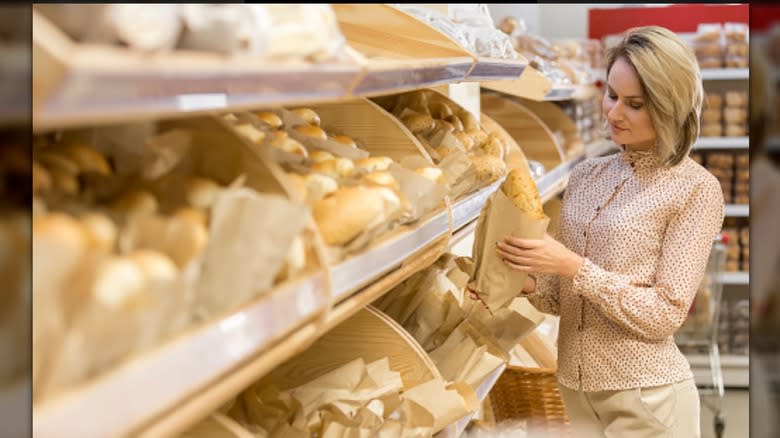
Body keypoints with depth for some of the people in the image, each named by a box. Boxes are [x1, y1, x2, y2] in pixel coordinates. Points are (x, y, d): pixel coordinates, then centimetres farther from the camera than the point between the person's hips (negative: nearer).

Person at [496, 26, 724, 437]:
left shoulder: (696, 190, -10)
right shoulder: (586, 174, 6)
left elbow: (664, 315, -15)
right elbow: (564, 298, 10)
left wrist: (575, 268, -21)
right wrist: (530, 284, -10)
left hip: (646, 399, -5)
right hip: (574, 389, 5)